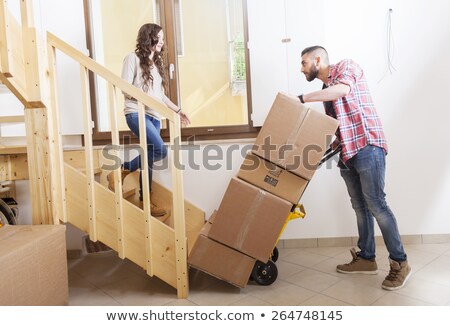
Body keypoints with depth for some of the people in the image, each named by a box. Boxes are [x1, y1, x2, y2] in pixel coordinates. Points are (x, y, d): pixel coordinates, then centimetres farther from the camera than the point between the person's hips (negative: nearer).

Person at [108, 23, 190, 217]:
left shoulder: (157, 62, 20)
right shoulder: (133, 58, -1)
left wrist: (177, 110, 17)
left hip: (154, 116, 7)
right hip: (136, 112, -7)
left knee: (149, 156, 5)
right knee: (160, 150, -23)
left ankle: (146, 200, 14)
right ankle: (121, 171, -4)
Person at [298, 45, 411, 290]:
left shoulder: (346, 66, 0)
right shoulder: (326, 91, 21)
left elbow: (342, 89, -23)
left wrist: (302, 99, -20)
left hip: (367, 147, -8)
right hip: (347, 153, 8)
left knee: (376, 204, -9)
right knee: (360, 206, 11)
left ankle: (400, 263, 1)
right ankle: (366, 257, 22)